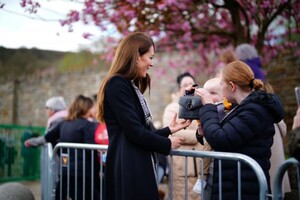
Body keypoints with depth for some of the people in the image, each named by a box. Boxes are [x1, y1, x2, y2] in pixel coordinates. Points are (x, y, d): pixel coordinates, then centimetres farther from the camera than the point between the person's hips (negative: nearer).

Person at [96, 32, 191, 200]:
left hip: (138, 167, 10)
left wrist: (169, 130, 18)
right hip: (127, 168, -10)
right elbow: (134, 132, -18)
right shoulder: (117, 84, -12)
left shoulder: (131, 86, 18)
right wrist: (167, 144, -5)